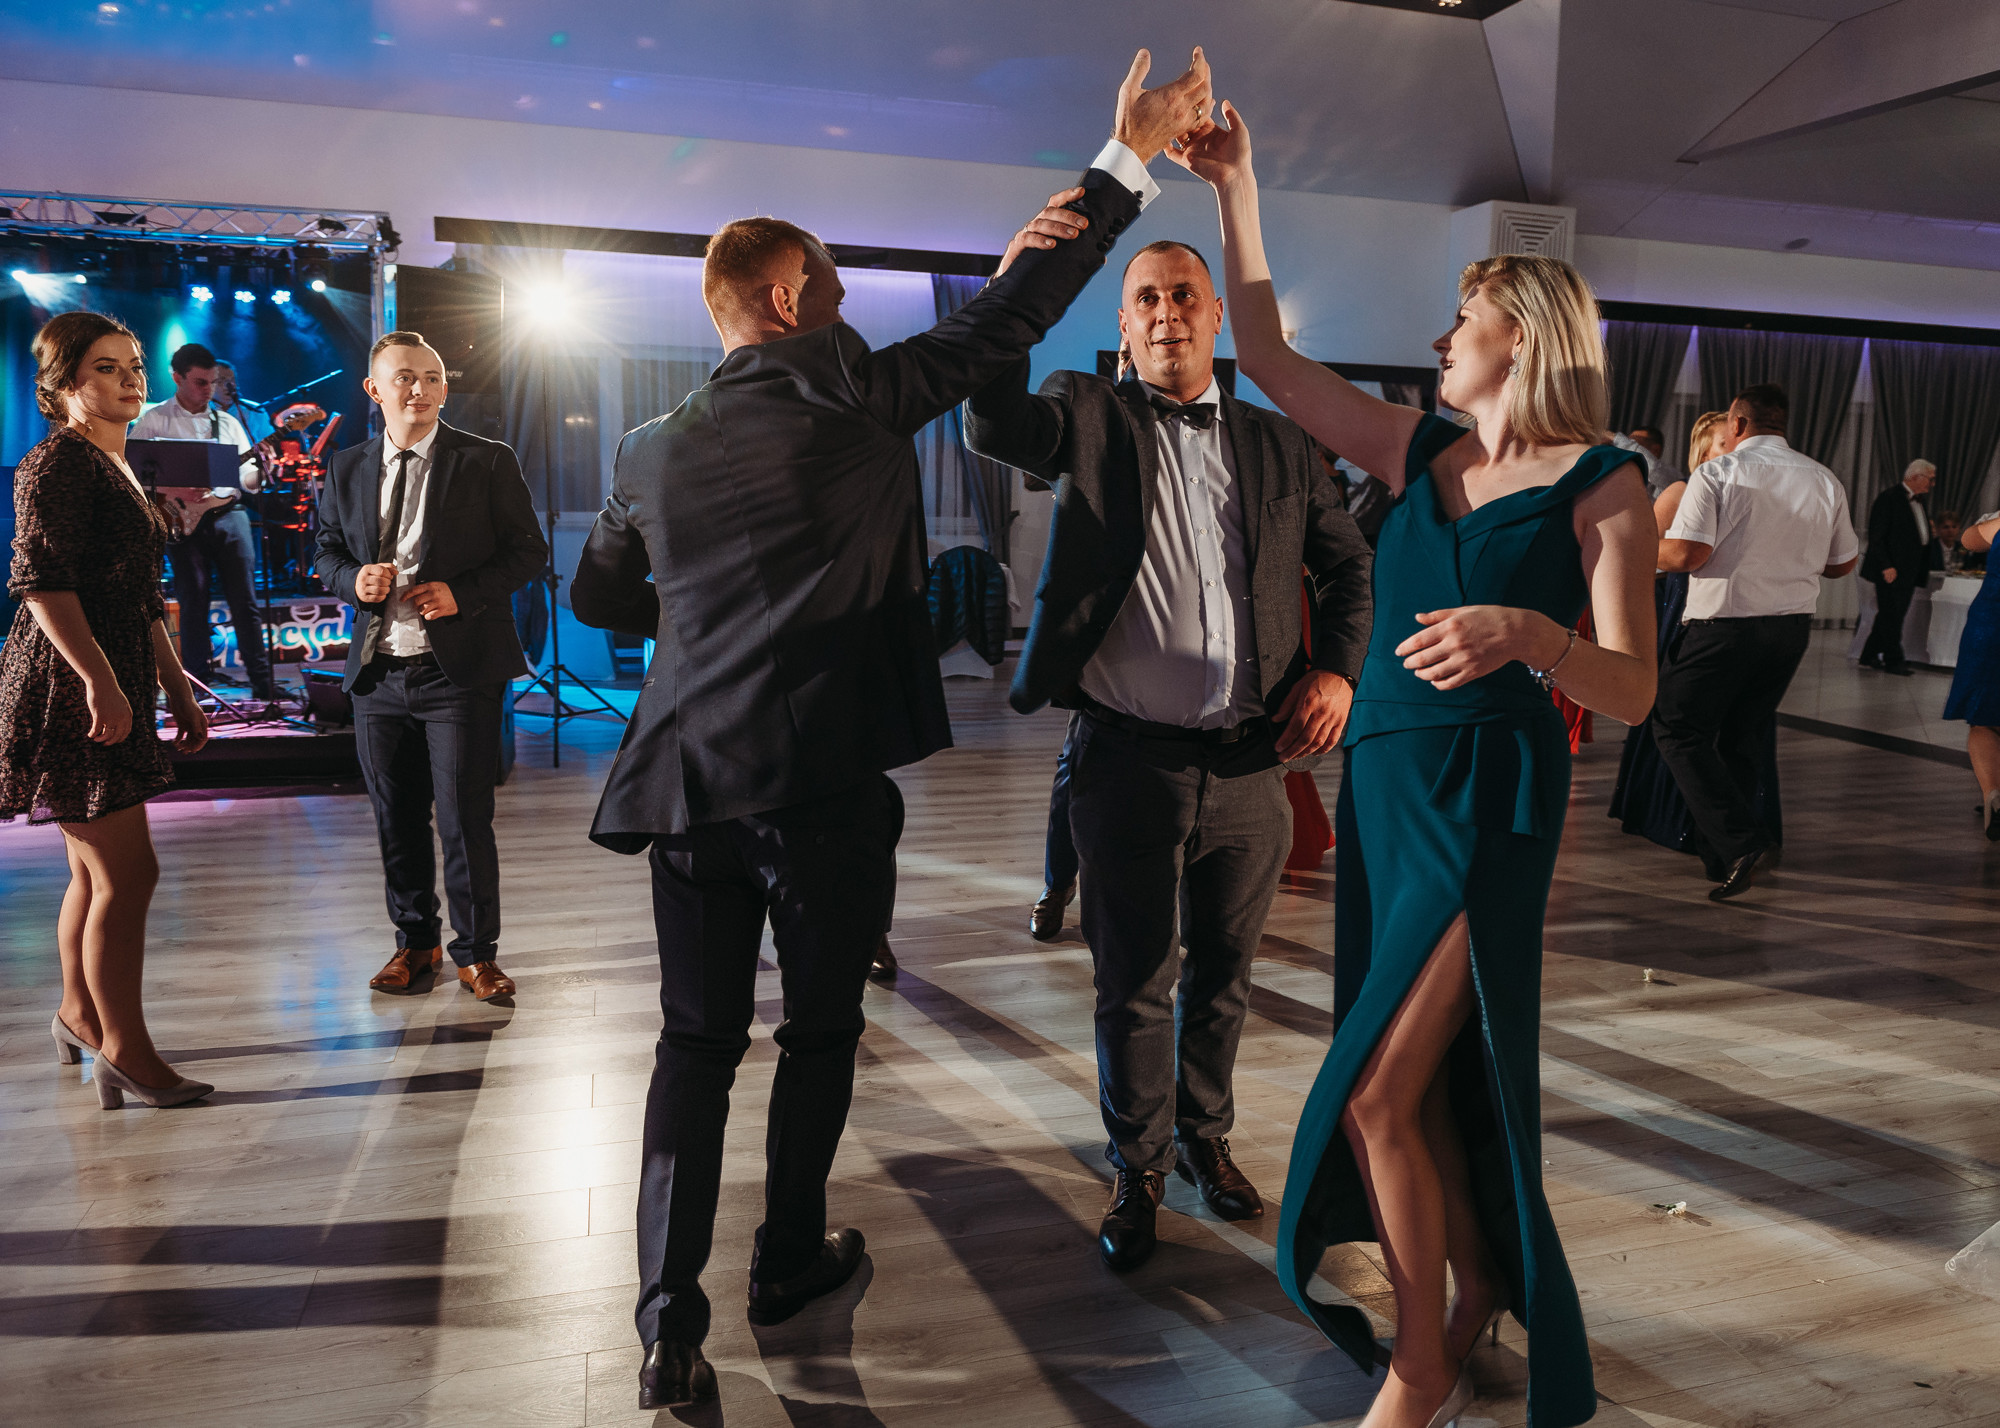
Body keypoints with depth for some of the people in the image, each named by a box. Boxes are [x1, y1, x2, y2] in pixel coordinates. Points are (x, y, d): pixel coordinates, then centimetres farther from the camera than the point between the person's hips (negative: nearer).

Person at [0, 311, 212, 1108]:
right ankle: (124, 1052, 3)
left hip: (114, 689, 9)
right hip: (72, 692, -9)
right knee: (126, 874, -7)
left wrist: (178, 686, 23)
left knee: (95, 872, 17)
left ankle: (79, 1018, 32)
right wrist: (99, 680, -26)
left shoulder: (116, 468, 20)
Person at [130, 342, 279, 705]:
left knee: (245, 602, 0)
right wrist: (175, 490, -15)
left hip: (229, 513, 3)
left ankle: (264, 686, 2)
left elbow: (250, 476, 16)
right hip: (184, 519, -2)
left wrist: (258, 471, -7)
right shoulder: (153, 420, 4)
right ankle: (199, 688, 7)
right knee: (194, 605, 0)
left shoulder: (227, 422, 15)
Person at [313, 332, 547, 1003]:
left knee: (465, 820, -1)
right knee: (397, 820, 13)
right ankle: (415, 942, 29)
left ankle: (476, 953, 14)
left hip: (459, 670, -4)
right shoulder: (347, 469, 11)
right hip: (378, 673, 4)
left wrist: (461, 593, -16)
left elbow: (529, 550, -2)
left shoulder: (488, 462, -1)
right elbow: (327, 551, 19)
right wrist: (354, 580, -4)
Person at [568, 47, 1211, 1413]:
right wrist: (1133, 157, 2)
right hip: (830, 786, -4)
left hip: (693, 786, 4)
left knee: (698, 1043, 13)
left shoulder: (654, 448, 7)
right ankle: (793, 1260, 32)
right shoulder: (846, 390, -7)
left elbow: (599, 595, 19)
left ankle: (672, 1324, 11)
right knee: (821, 1033, 15)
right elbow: (1002, 323, -5)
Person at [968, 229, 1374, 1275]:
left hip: (1250, 766, 3)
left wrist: (1339, 671, 1)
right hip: (1129, 763, -2)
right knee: (1133, 986, 8)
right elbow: (992, 424, -19)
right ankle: (1137, 1170, 30)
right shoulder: (1089, 417, 2)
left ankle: (1206, 1136, 42)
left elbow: (1349, 563, 17)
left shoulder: (1280, 444, 10)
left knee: (1222, 976, 18)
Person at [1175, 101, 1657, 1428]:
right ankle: (1476, 1293, 34)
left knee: (1376, 1093, -8)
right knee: (1422, 1087, 13)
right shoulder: (1417, 449, 11)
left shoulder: (1599, 483, -4)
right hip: (1382, 779, 6)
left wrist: (1527, 632, -28)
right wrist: (1237, 194, 11)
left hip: (1486, 797, -6)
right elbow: (1271, 359, 13)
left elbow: (1632, 691, -9)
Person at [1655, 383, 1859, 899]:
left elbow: (1687, 552, -19)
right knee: (1741, 741, 15)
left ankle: (1743, 841, -11)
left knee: (1678, 730, 2)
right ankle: (1730, 864, 19)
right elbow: (1843, 562, 17)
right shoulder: (1825, 481, 10)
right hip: (1793, 625, 6)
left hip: (1724, 623, -6)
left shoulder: (1717, 474, -8)